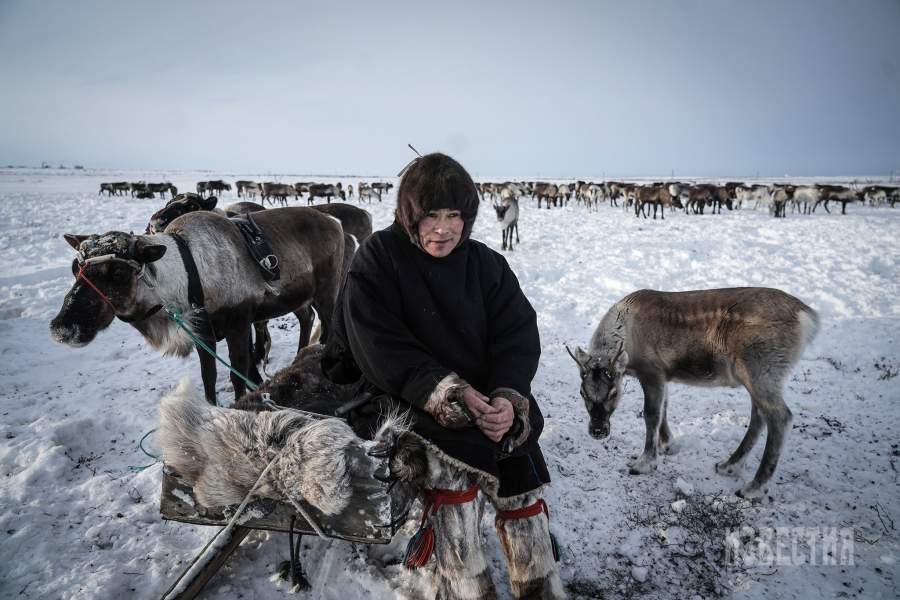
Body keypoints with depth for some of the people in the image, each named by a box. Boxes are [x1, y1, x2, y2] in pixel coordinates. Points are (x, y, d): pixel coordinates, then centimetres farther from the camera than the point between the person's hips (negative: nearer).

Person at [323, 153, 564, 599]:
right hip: (408, 396, -3)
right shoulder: (377, 259, -6)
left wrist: (509, 398, -20)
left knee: (522, 485, -9)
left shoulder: (487, 264, 5)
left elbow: (518, 336, -1)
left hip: (487, 398, 4)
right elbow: (379, 348, -13)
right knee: (453, 476, -26)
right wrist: (447, 392, -23)